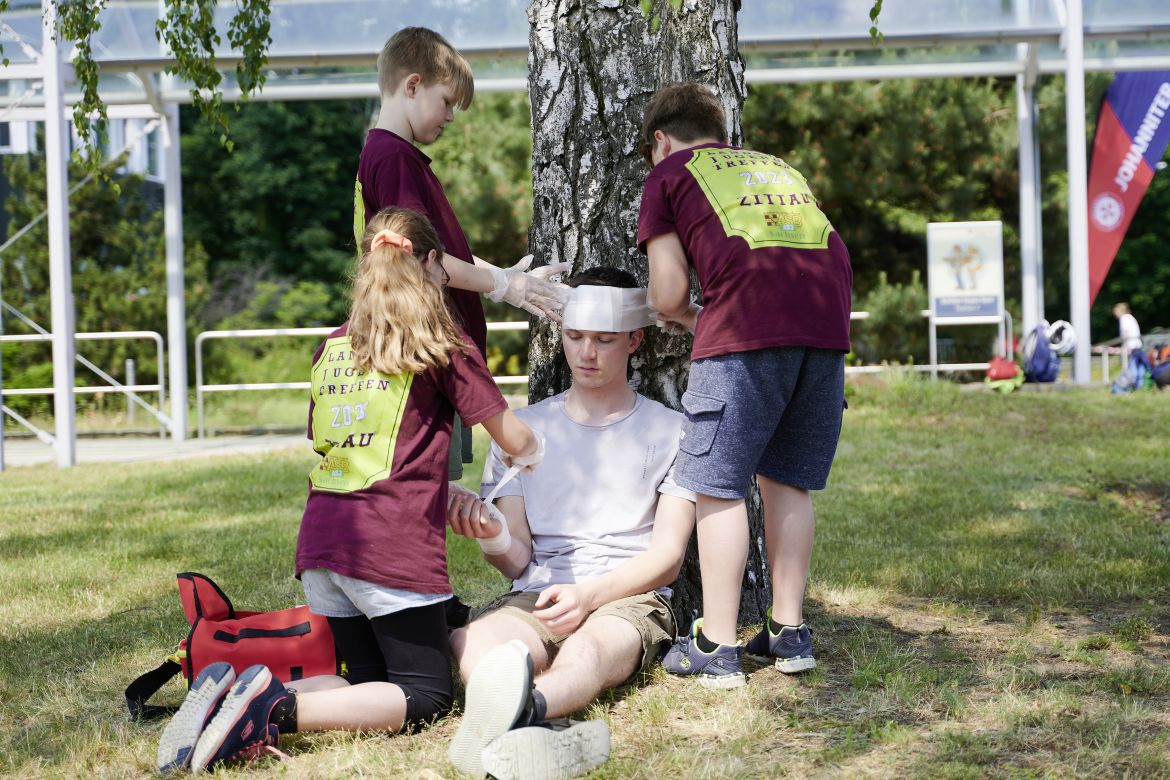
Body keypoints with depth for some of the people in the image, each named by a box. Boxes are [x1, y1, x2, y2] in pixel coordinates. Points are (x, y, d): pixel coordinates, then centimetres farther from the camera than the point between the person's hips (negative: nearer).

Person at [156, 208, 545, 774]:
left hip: (320, 538, 6)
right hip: (394, 546, -6)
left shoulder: (332, 347, 18)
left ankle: (230, 695, -8)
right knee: (426, 696, 0)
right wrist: (527, 450, 32)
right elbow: (516, 441, 5)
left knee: (367, 685, 16)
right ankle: (280, 710, -22)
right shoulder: (442, 345, 2)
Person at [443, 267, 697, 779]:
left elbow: (667, 557, 4)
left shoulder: (668, 433, 13)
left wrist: (589, 594, -15)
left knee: (589, 647, -40)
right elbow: (518, 561, 12)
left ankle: (526, 709, -73)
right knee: (473, 641, -35)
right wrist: (493, 538, -14)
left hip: (630, 601, -2)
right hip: (534, 599, 2)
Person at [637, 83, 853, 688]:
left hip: (747, 325, -5)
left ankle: (716, 646, 2)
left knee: (719, 485, 2)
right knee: (787, 483, 15)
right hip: (827, 320, 5)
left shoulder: (669, 174, 19)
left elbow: (668, 295, 9)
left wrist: (688, 319, 32)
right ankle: (788, 631, 18)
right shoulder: (779, 167, 34)